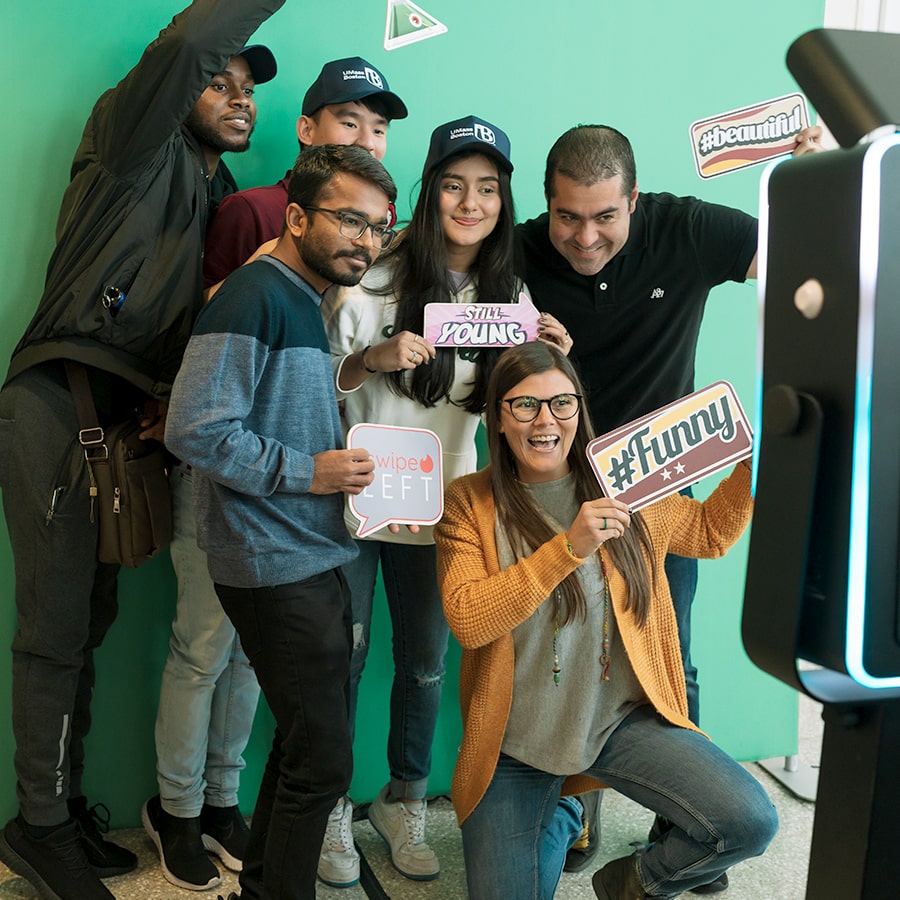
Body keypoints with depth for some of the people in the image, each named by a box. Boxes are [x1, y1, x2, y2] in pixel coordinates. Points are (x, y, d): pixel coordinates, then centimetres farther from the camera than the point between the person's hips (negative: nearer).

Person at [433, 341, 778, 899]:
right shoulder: (469, 504, -7)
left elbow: (710, 531, 17)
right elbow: (467, 621, -19)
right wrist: (569, 547, -27)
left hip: (623, 718, 1)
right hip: (515, 742, -1)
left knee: (750, 822, -18)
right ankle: (555, 818, 36)